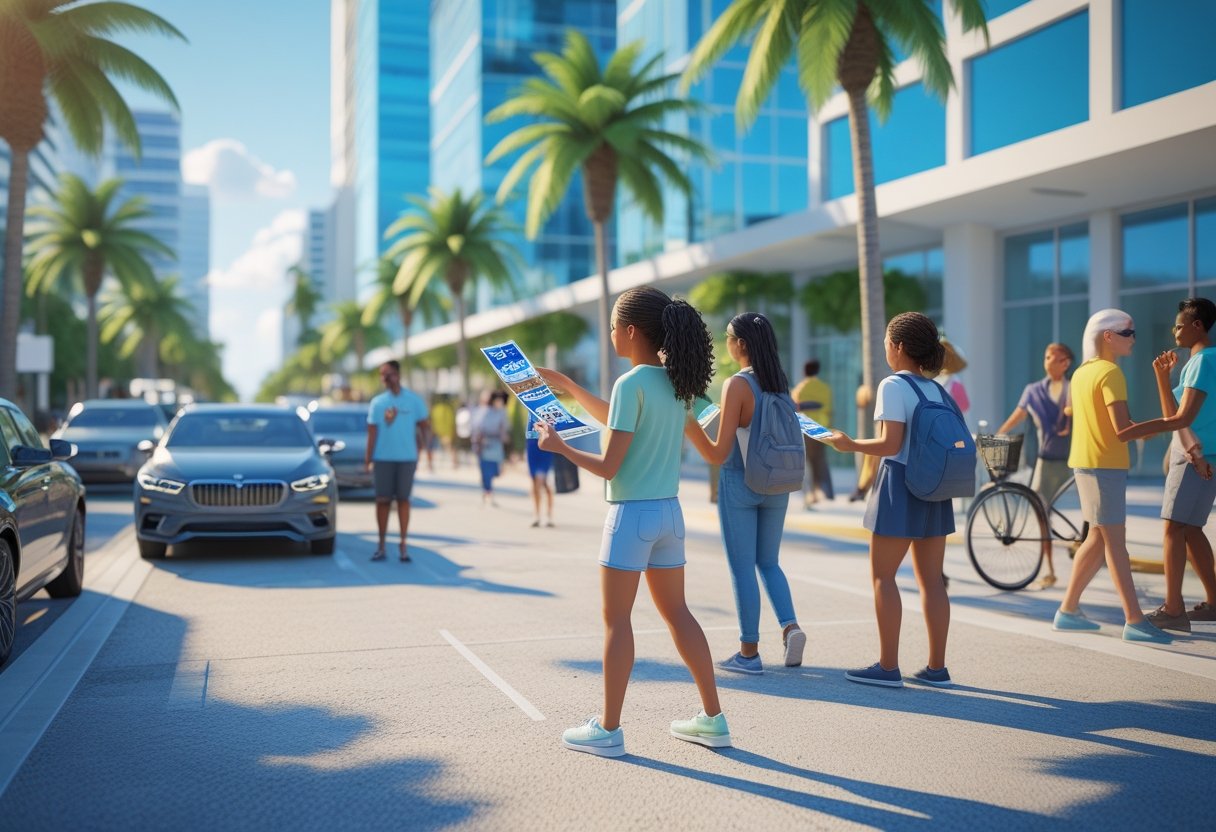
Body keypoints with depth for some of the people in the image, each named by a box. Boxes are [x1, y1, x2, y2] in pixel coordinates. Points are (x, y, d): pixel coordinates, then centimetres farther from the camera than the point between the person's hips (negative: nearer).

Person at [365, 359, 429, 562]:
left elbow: (425, 427, 5)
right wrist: (367, 459, -1)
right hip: (382, 458, 1)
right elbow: (372, 432, 5)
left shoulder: (414, 400, 2)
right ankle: (381, 545, 9)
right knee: (382, 500, 2)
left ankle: (403, 545, 8)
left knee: (403, 499, 3)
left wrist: (422, 450, -4)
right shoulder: (377, 402, 5)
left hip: (407, 458, -1)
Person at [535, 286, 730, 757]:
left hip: (632, 514, -8)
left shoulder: (631, 384, -17)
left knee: (616, 620, 3)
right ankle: (713, 719, 20)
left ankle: (608, 729, 13)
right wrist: (568, 387, 28)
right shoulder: (674, 381, 7)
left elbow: (608, 466, -17)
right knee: (676, 613, 15)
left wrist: (558, 446, -3)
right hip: (669, 511, 8)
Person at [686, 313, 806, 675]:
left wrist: (688, 424, -19)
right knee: (768, 562, 20)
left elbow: (718, 455, -17)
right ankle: (790, 626, 1)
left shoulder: (737, 385, -16)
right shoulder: (781, 383, 2)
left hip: (740, 484, -6)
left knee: (742, 567, 5)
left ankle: (749, 652, 11)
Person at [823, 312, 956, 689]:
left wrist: (850, 445, -5)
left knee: (883, 575, 1)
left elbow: (890, 444, -18)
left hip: (900, 488, -7)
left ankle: (888, 666, 1)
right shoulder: (937, 389, 11)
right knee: (931, 579, 10)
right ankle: (937, 667, 14)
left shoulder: (894, 385, -11)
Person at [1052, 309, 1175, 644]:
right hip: (1105, 465, -9)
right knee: (1115, 541, -6)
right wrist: (1166, 423, -15)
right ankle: (1135, 621, -2)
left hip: (1085, 463, 9)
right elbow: (1122, 430, -22)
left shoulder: (1082, 372, 13)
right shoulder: (1111, 373, -15)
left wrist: (1140, 428, 12)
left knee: (1099, 538, 14)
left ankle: (1068, 610, 17)